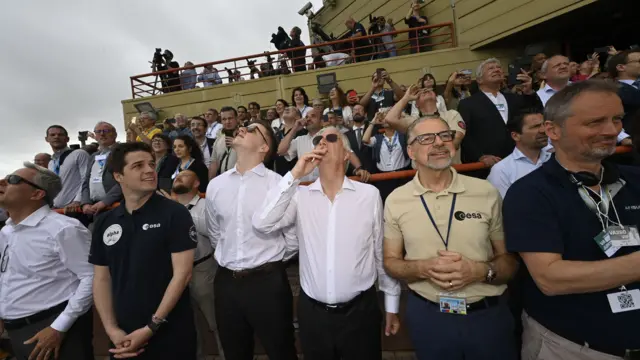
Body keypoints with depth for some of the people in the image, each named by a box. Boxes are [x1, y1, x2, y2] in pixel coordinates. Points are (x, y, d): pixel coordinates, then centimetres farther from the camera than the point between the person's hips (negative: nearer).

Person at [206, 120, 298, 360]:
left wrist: (270, 262, 5)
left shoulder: (278, 184, -12)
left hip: (268, 281, -4)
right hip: (226, 281, 4)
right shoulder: (215, 185, 3)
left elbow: (293, 237, -6)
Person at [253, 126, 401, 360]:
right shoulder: (300, 196, -4)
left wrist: (391, 305, 7)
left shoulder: (369, 194, -7)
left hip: (360, 310, -1)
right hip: (312, 311, 2)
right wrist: (294, 175, -19)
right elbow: (262, 224, -17)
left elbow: (382, 253, -1)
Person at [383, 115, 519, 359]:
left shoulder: (486, 193, -7)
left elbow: (510, 259, 0)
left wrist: (481, 271, -19)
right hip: (427, 315, 0)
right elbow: (391, 262, 0)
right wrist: (423, 268, -18)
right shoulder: (396, 201, -6)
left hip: (489, 314, 1)